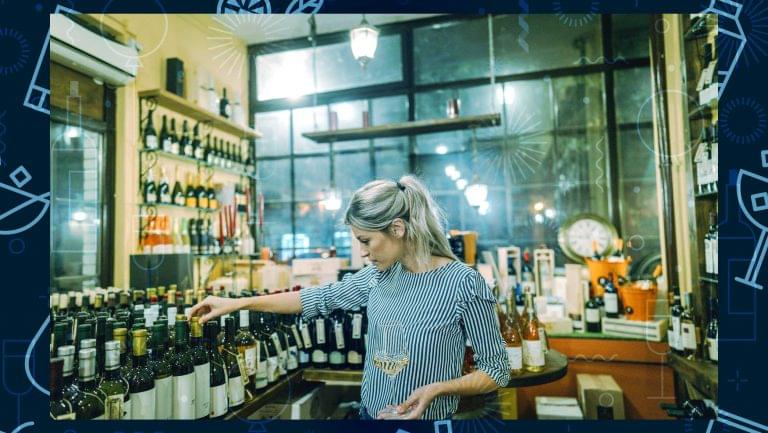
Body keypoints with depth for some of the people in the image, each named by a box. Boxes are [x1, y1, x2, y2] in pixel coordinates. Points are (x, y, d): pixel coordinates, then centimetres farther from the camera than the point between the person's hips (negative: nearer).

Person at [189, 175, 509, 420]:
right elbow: (321, 297, 5)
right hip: (369, 412, 6)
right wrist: (238, 303, 4)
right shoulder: (380, 275, -4)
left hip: (425, 418, -5)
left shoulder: (464, 284, -21)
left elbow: (497, 369, -12)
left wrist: (437, 389, -27)